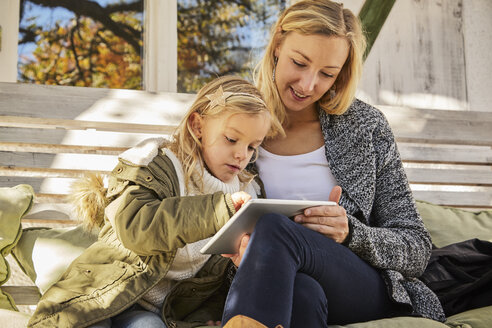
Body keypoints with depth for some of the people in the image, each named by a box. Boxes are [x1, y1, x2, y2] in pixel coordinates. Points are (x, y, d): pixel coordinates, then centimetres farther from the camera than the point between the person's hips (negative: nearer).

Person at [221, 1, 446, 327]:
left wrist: (349, 233, -16)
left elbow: (417, 250, 4)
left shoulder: (366, 126, 3)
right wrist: (238, 244, -15)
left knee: (274, 229, -33)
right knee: (302, 291, -40)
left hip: (372, 293, 0)